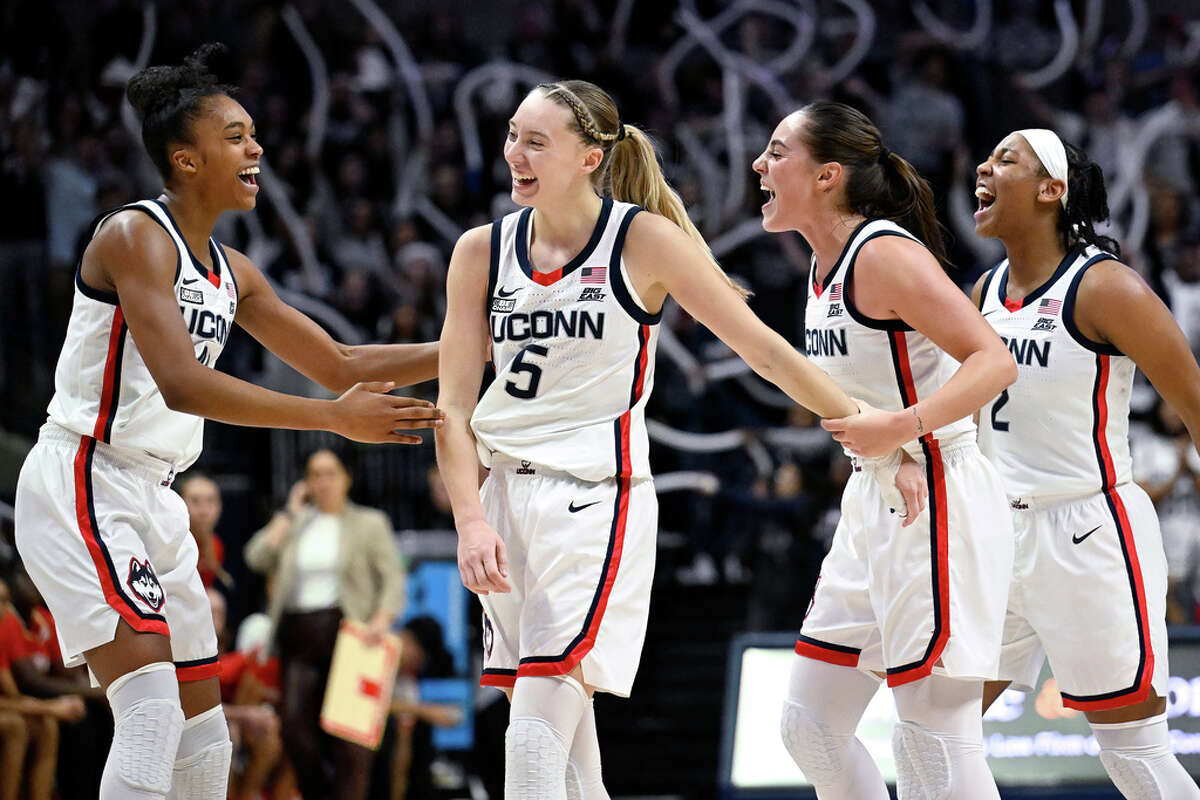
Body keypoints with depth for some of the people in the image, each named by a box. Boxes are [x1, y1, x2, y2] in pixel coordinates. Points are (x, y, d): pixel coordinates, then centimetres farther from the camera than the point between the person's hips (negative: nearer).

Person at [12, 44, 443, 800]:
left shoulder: (232, 273, 12)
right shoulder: (135, 236, -15)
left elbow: (338, 364, 19)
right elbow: (182, 384, -28)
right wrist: (336, 418, -30)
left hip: (152, 496, 9)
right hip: (84, 486, -9)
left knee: (203, 722, 11)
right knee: (152, 711, -21)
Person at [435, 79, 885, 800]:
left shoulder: (644, 239, -5)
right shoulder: (482, 251, 5)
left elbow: (762, 347, -2)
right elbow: (454, 407, 5)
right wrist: (472, 521, -9)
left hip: (597, 502, -5)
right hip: (507, 498, 5)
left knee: (537, 735, -16)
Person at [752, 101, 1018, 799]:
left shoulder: (886, 255, -16)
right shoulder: (828, 264, 12)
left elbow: (994, 362, -23)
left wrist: (901, 426, -33)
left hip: (939, 504, -10)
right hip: (875, 505, 10)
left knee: (936, 741, -9)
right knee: (810, 727, 11)